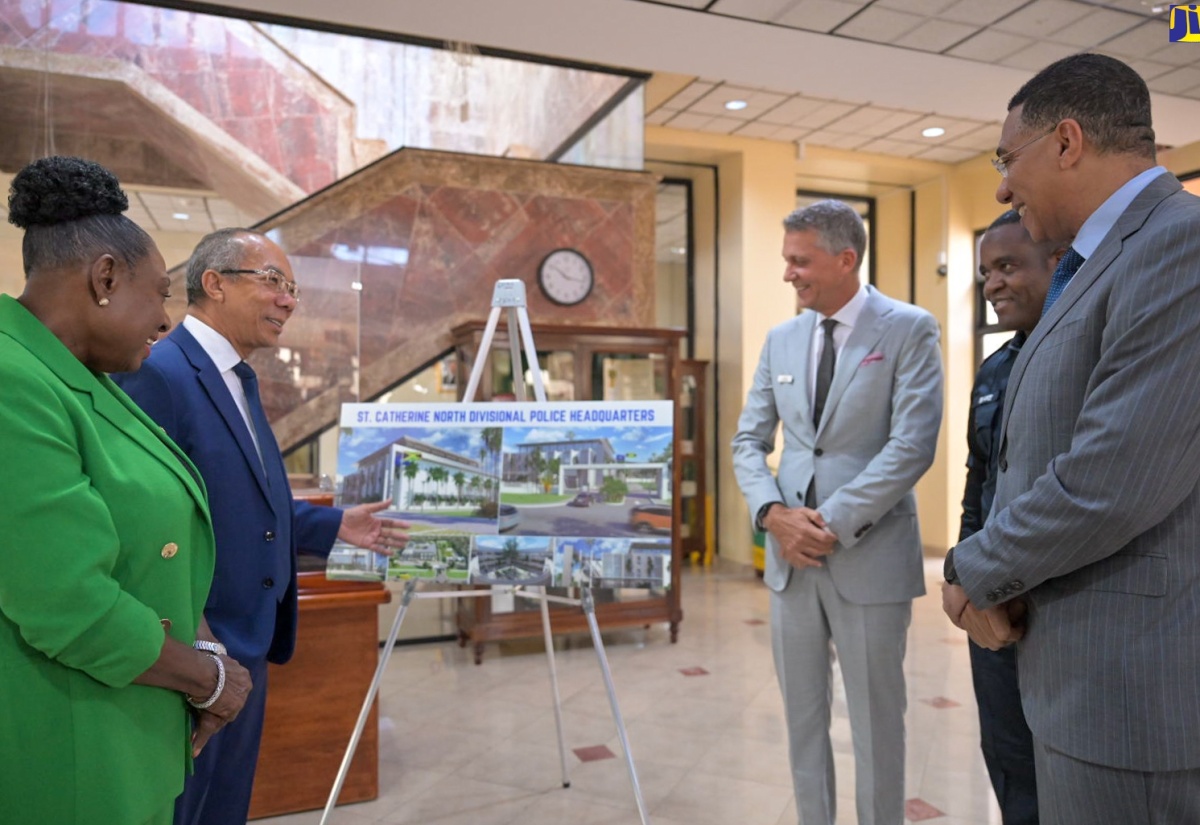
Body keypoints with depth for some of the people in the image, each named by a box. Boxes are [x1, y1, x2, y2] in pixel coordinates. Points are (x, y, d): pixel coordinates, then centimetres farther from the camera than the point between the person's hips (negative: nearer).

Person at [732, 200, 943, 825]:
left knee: (876, 722, 8)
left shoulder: (909, 329, -5)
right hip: (790, 556, 5)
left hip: (869, 555, -4)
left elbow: (913, 444, -14)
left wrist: (835, 524, -16)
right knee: (802, 718, 15)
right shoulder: (781, 339, 9)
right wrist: (772, 511, -8)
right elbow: (748, 440, 9)